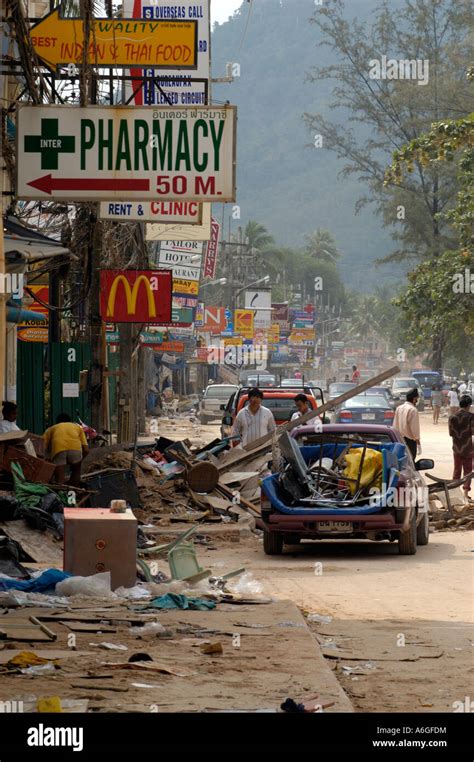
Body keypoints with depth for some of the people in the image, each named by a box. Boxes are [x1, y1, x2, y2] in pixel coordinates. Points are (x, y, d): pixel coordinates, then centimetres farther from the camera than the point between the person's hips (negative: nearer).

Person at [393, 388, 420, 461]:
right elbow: (415, 428, -16)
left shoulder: (399, 408, 6)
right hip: (410, 440, -7)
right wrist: (418, 443, -11)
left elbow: (395, 425, 11)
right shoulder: (413, 410, -16)